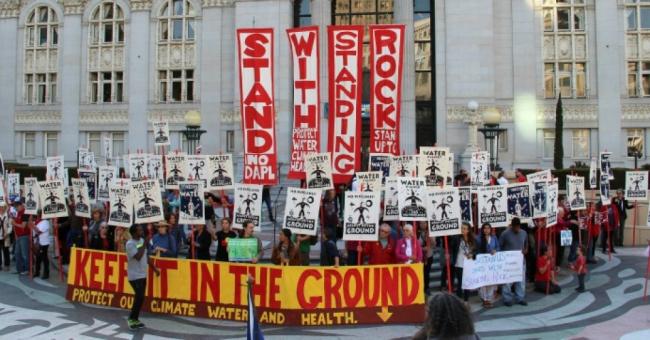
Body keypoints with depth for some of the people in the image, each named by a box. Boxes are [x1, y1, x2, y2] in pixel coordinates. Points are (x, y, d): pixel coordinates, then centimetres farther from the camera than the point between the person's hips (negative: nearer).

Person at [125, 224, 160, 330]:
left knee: (140, 297, 10)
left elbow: (146, 256, 16)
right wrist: (145, 244, -23)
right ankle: (131, 319, 2)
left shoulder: (142, 241, 8)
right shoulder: (130, 244, -16)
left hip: (143, 274, 8)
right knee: (139, 297, -13)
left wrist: (154, 268, 16)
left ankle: (135, 319, 19)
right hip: (135, 276, -8)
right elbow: (138, 256, -28)